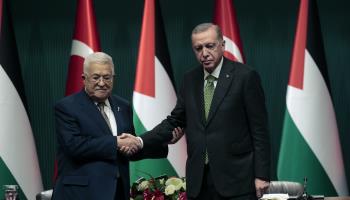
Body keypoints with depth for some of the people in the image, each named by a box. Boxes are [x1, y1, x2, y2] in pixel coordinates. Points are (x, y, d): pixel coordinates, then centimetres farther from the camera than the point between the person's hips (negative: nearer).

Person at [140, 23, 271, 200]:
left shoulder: (245, 76, -5)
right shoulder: (190, 79, 11)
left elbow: (259, 130, -6)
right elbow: (174, 122, 13)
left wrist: (261, 175, -9)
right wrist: (141, 141, -1)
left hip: (236, 179, -4)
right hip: (198, 181, 5)